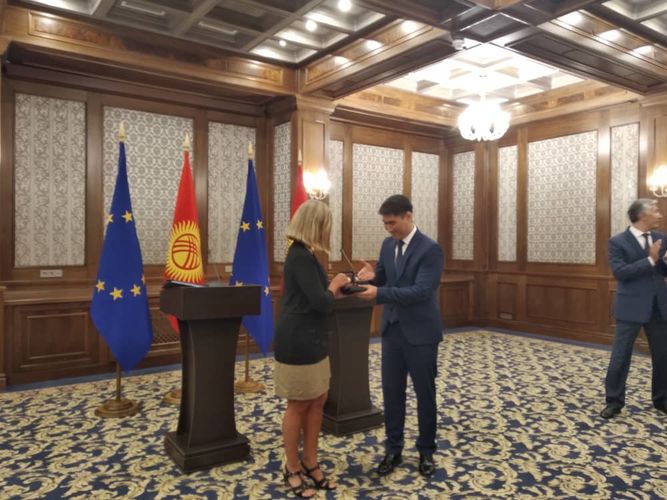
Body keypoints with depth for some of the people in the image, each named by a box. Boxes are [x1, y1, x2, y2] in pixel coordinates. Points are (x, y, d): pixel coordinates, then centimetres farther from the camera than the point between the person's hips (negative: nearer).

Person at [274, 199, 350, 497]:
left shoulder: (302, 254, 10)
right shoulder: (301, 257, -21)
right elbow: (321, 303, -22)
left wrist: (334, 291, 11)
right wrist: (334, 285, -5)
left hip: (311, 340, 10)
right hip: (298, 343, -10)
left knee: (317, 401, 16)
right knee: (299, 406, 6)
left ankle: (310, 464, 30)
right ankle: (292, 469, 24)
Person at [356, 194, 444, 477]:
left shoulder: (430, 249, -16)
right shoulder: (387, 245, 5)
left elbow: (421, 291, -25)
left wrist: (379, 293, -32)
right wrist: (372, 276, -10)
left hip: (420, 333, -5)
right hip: (391, 330, 6)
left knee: (424, 394, 10)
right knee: (391, 392, 11)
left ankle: (426, 451, 28)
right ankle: (393, 449, 27)